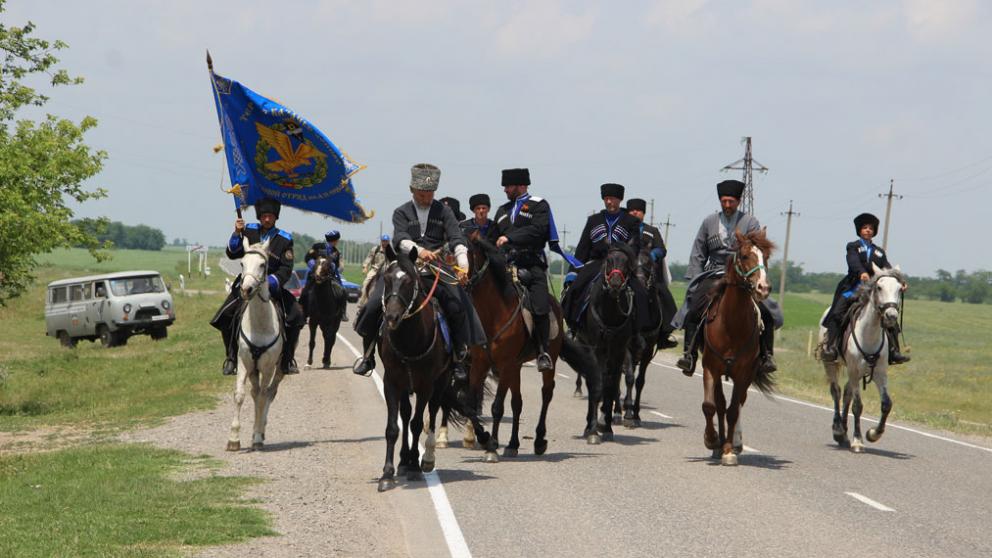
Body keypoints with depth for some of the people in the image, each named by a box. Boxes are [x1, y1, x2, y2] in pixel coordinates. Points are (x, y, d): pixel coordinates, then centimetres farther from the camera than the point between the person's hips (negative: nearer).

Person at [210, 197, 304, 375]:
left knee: (296, 317, -17)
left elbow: (286, 269, -8)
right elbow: (232, 253, -2)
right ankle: (232, 357, -4)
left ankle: (287, 360, -3)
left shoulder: (284, 239, -3)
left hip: (272, 285, -1)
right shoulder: (249, 231, 2)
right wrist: (237, 234, -16)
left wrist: (271, 282, -25)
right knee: (226, 316, -18)